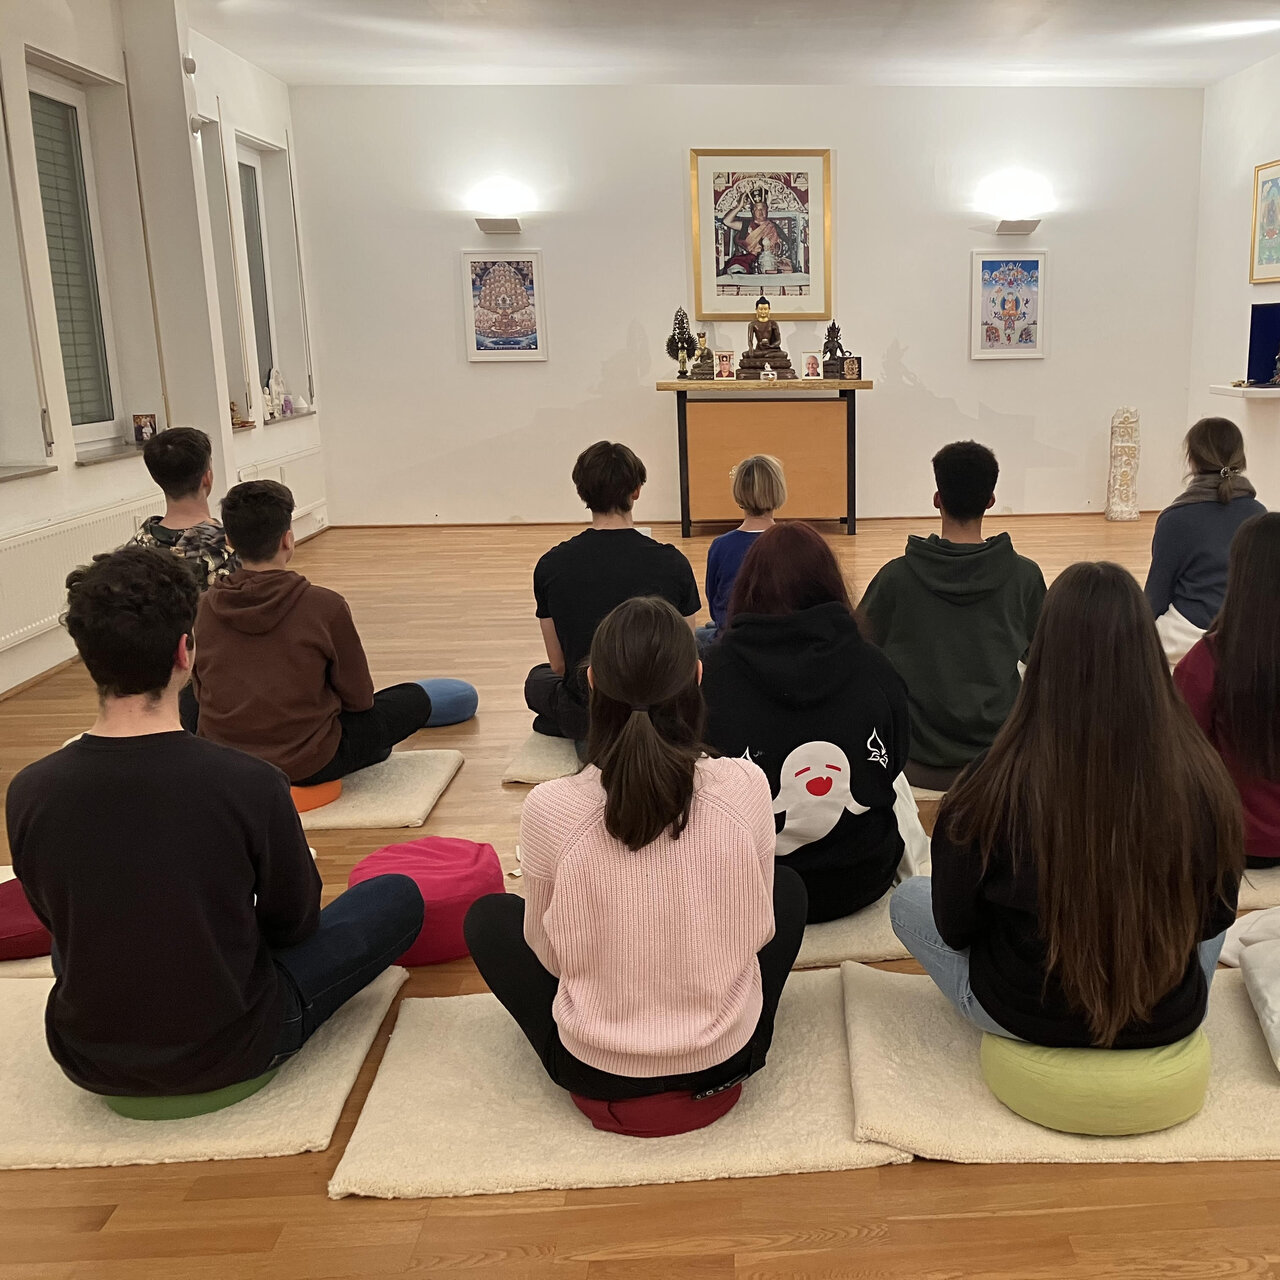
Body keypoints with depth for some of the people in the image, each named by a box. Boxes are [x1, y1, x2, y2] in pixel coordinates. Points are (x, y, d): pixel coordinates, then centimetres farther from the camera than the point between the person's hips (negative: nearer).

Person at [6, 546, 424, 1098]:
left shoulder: (30, 793, -17)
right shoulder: (249, 784, -26)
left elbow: (54, 919, 3)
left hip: (89, 1064, 5)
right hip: (229, 1053, -5)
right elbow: (293, 922, -8)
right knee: (397, 897, 10)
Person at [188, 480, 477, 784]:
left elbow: (200, 691, 9)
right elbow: (358, 697, -4)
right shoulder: (324, 606, -16)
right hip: (310, 765, -3)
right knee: (417, 698, 15)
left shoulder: (203, 608, -6)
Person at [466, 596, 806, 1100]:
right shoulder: (745, 787, -18)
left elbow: (549, 955, -6)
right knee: (788, 887, 26)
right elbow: (758, 929, -3)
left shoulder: (549, 809, -22)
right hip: (725, 1058, 1)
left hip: (595, 1071, 0)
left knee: (488, 916, 23)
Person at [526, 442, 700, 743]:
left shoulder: (551, 566, -9)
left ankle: (591, 735, 7)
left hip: (587, 716, -1)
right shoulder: (672, 563, -10)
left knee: (538, 679, 33)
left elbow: (559, 666, 1)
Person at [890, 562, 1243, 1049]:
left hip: (1025, 1016, -2)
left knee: (907, 899, 23)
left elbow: (955, 929, -12)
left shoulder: (998, 785, -29)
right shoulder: (1204, 779, -22)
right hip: (1170, 1021, 3)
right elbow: (1215, 914, -4)